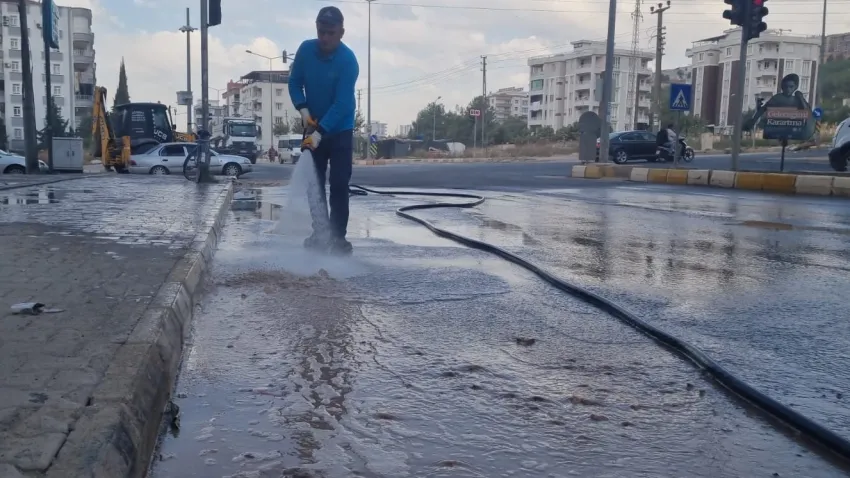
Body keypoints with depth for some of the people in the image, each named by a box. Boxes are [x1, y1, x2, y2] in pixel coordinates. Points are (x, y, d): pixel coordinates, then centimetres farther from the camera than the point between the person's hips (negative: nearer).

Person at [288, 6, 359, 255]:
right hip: (313, 126, 4)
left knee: (339, 185, -7)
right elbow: (294, 82, 3)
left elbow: (342, 103, -27)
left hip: (340, 131, -4)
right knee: (314, 182, 6)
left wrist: (320, 133, -34)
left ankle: (338, 236, -2)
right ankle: (320, 232, 16)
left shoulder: (348, 60, -22)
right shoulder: (306, 49, -8)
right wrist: (303, 110, -14)